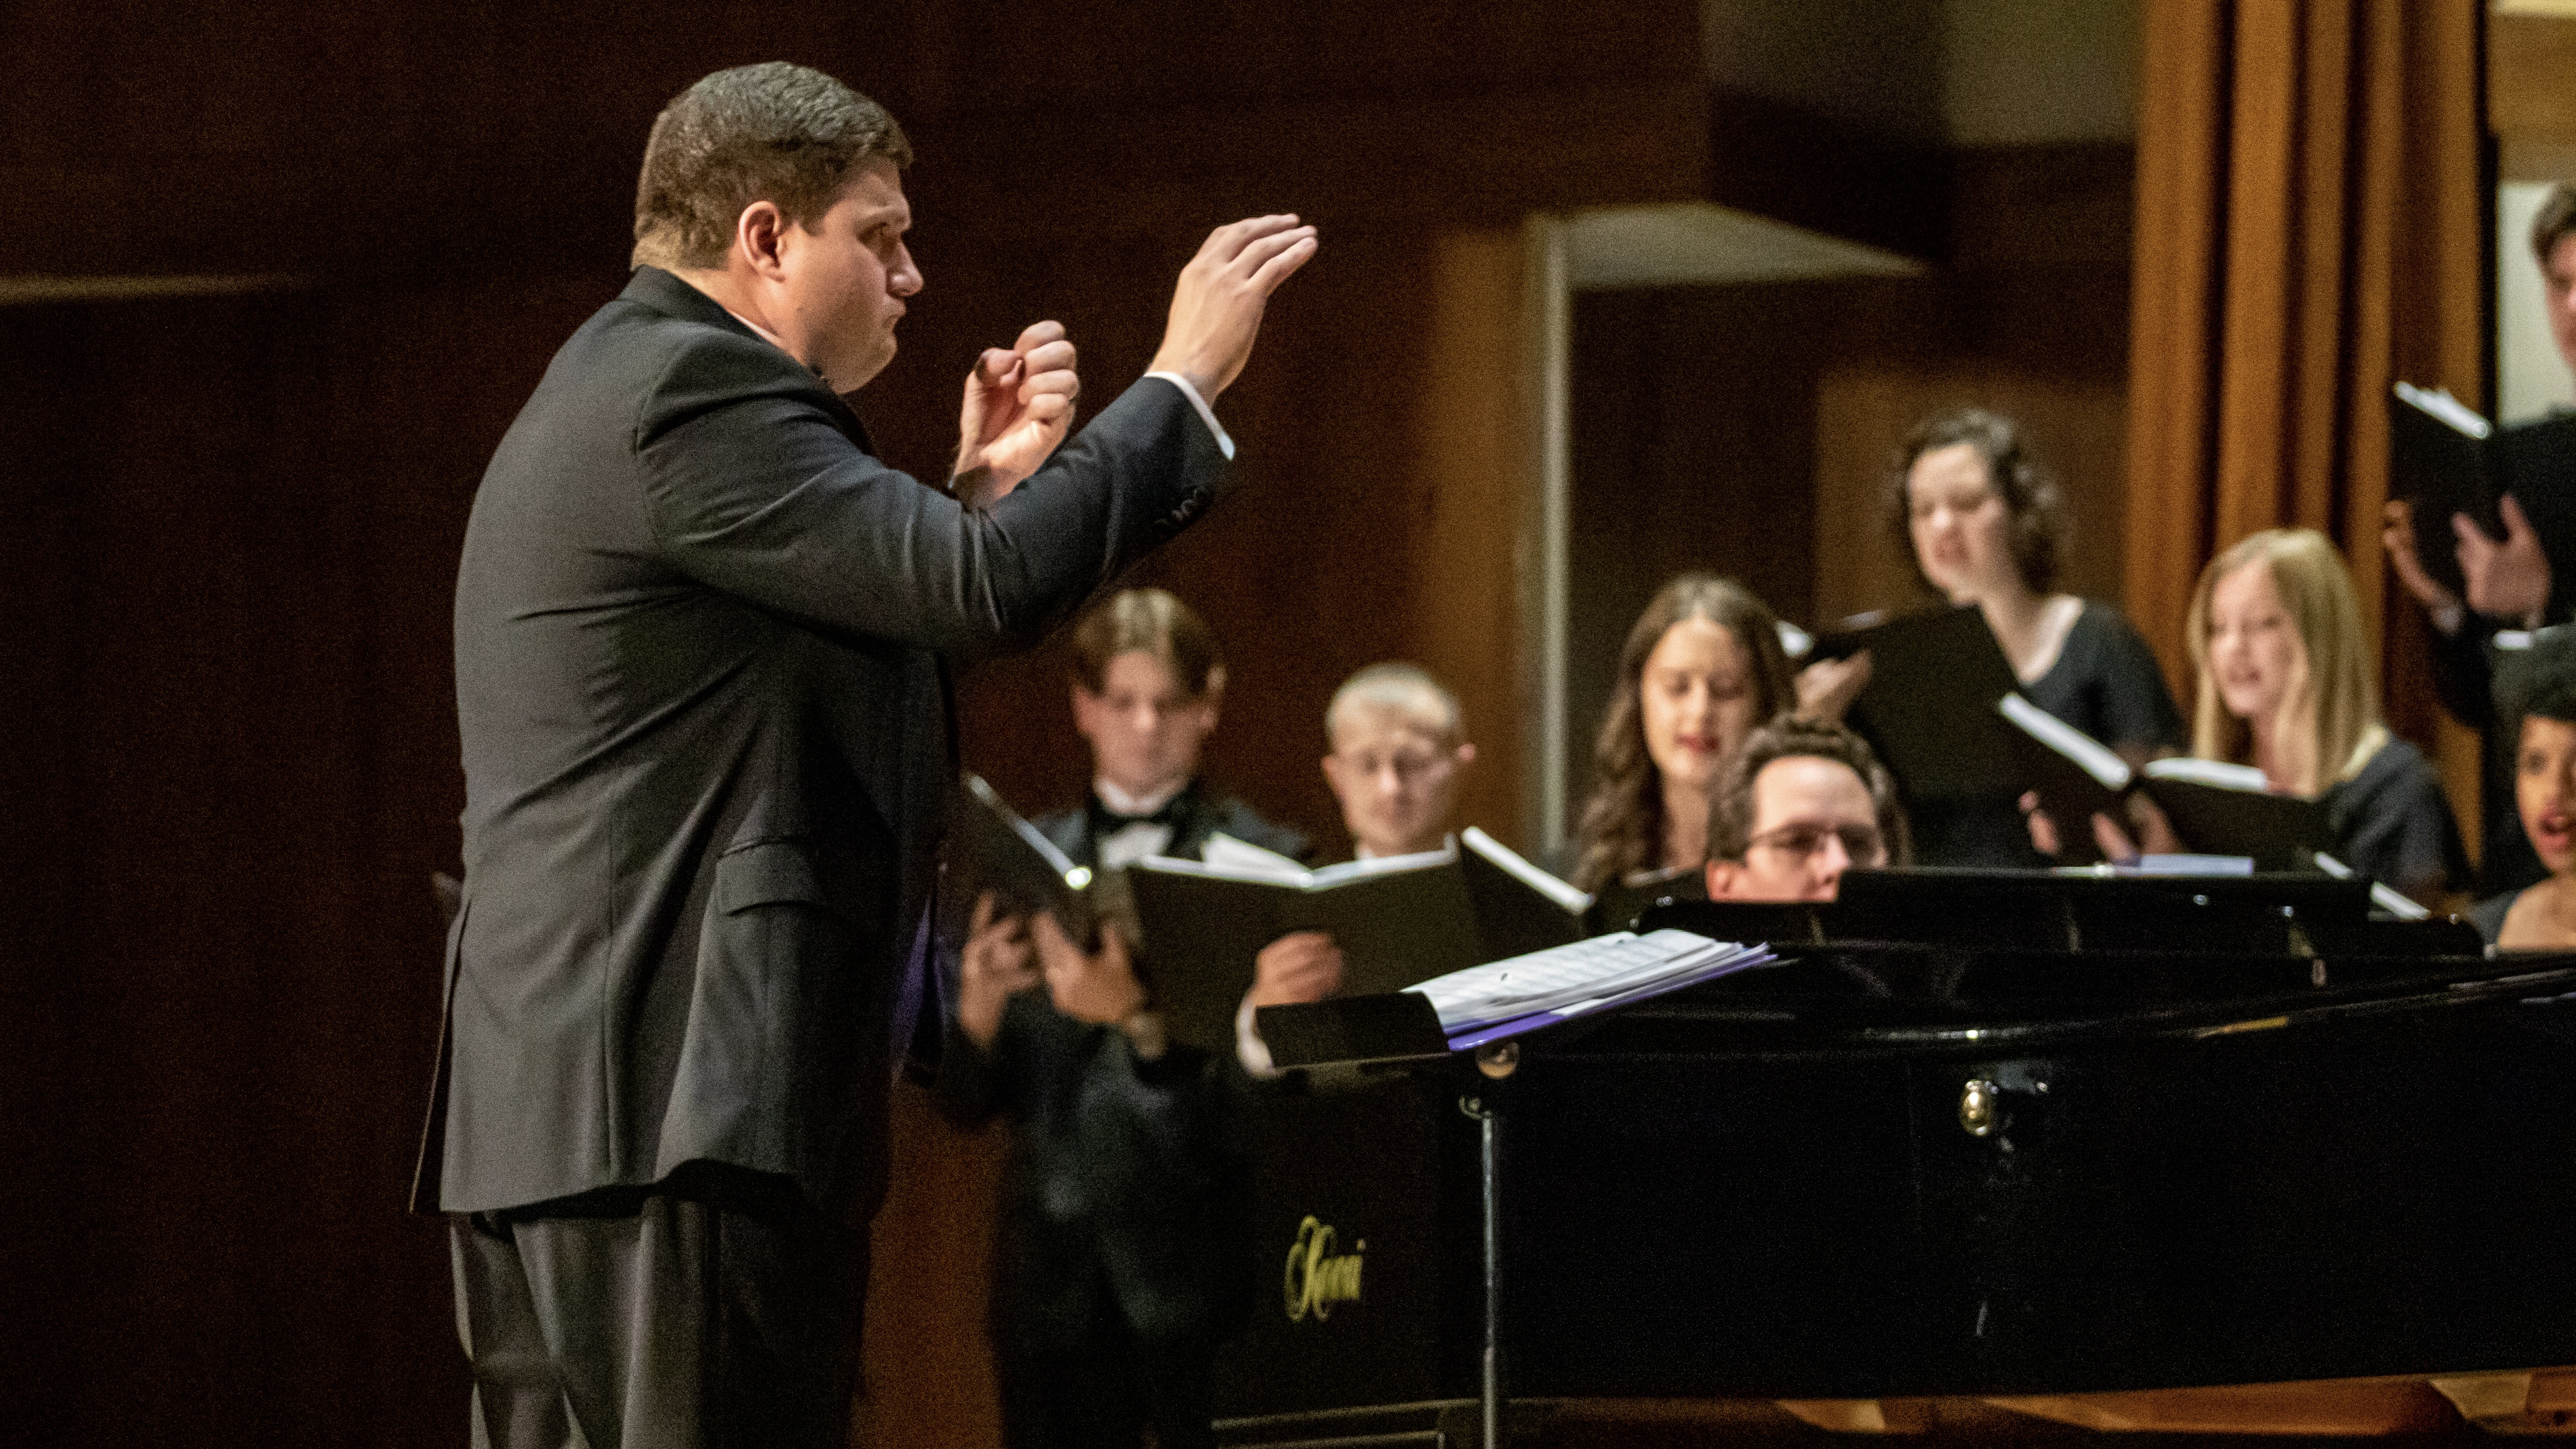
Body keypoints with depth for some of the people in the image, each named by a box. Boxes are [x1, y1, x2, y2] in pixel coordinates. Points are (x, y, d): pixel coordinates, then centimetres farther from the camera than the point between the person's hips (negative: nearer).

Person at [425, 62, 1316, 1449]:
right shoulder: (694, 387, -11)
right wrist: (1185, 377, -9)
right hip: (679, 1106, -11)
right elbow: (988, 589, -19)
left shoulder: (609, 395, 24)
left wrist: (980, 491, 16)